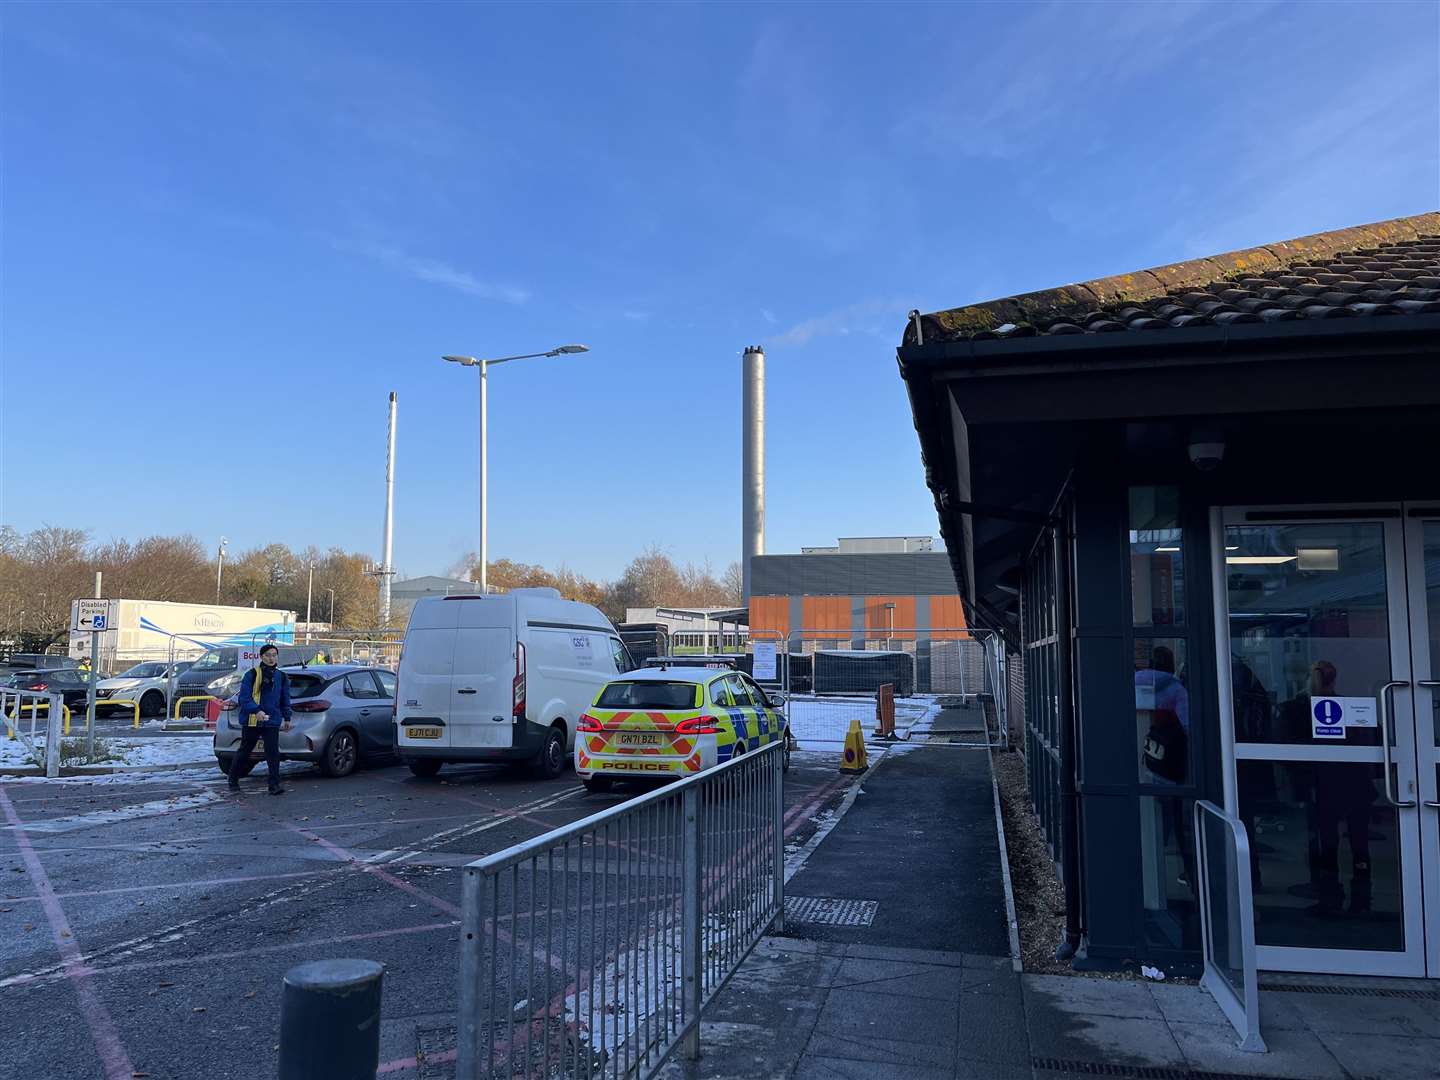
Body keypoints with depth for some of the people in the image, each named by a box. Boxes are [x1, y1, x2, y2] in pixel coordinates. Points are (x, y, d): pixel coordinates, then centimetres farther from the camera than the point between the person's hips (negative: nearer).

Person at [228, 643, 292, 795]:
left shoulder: (282, 677, 9)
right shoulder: (252, 674, -5)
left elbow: (285, 700, 19)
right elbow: (244, 697, -11)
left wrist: (287, 718, 19)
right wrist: (256, 711, -26)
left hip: (272, 722, 2)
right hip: (251, 721, -2)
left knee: (273, 752, -6)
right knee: (244, 752, 11)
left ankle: (274, 785, -3)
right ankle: (233, 781, 28)